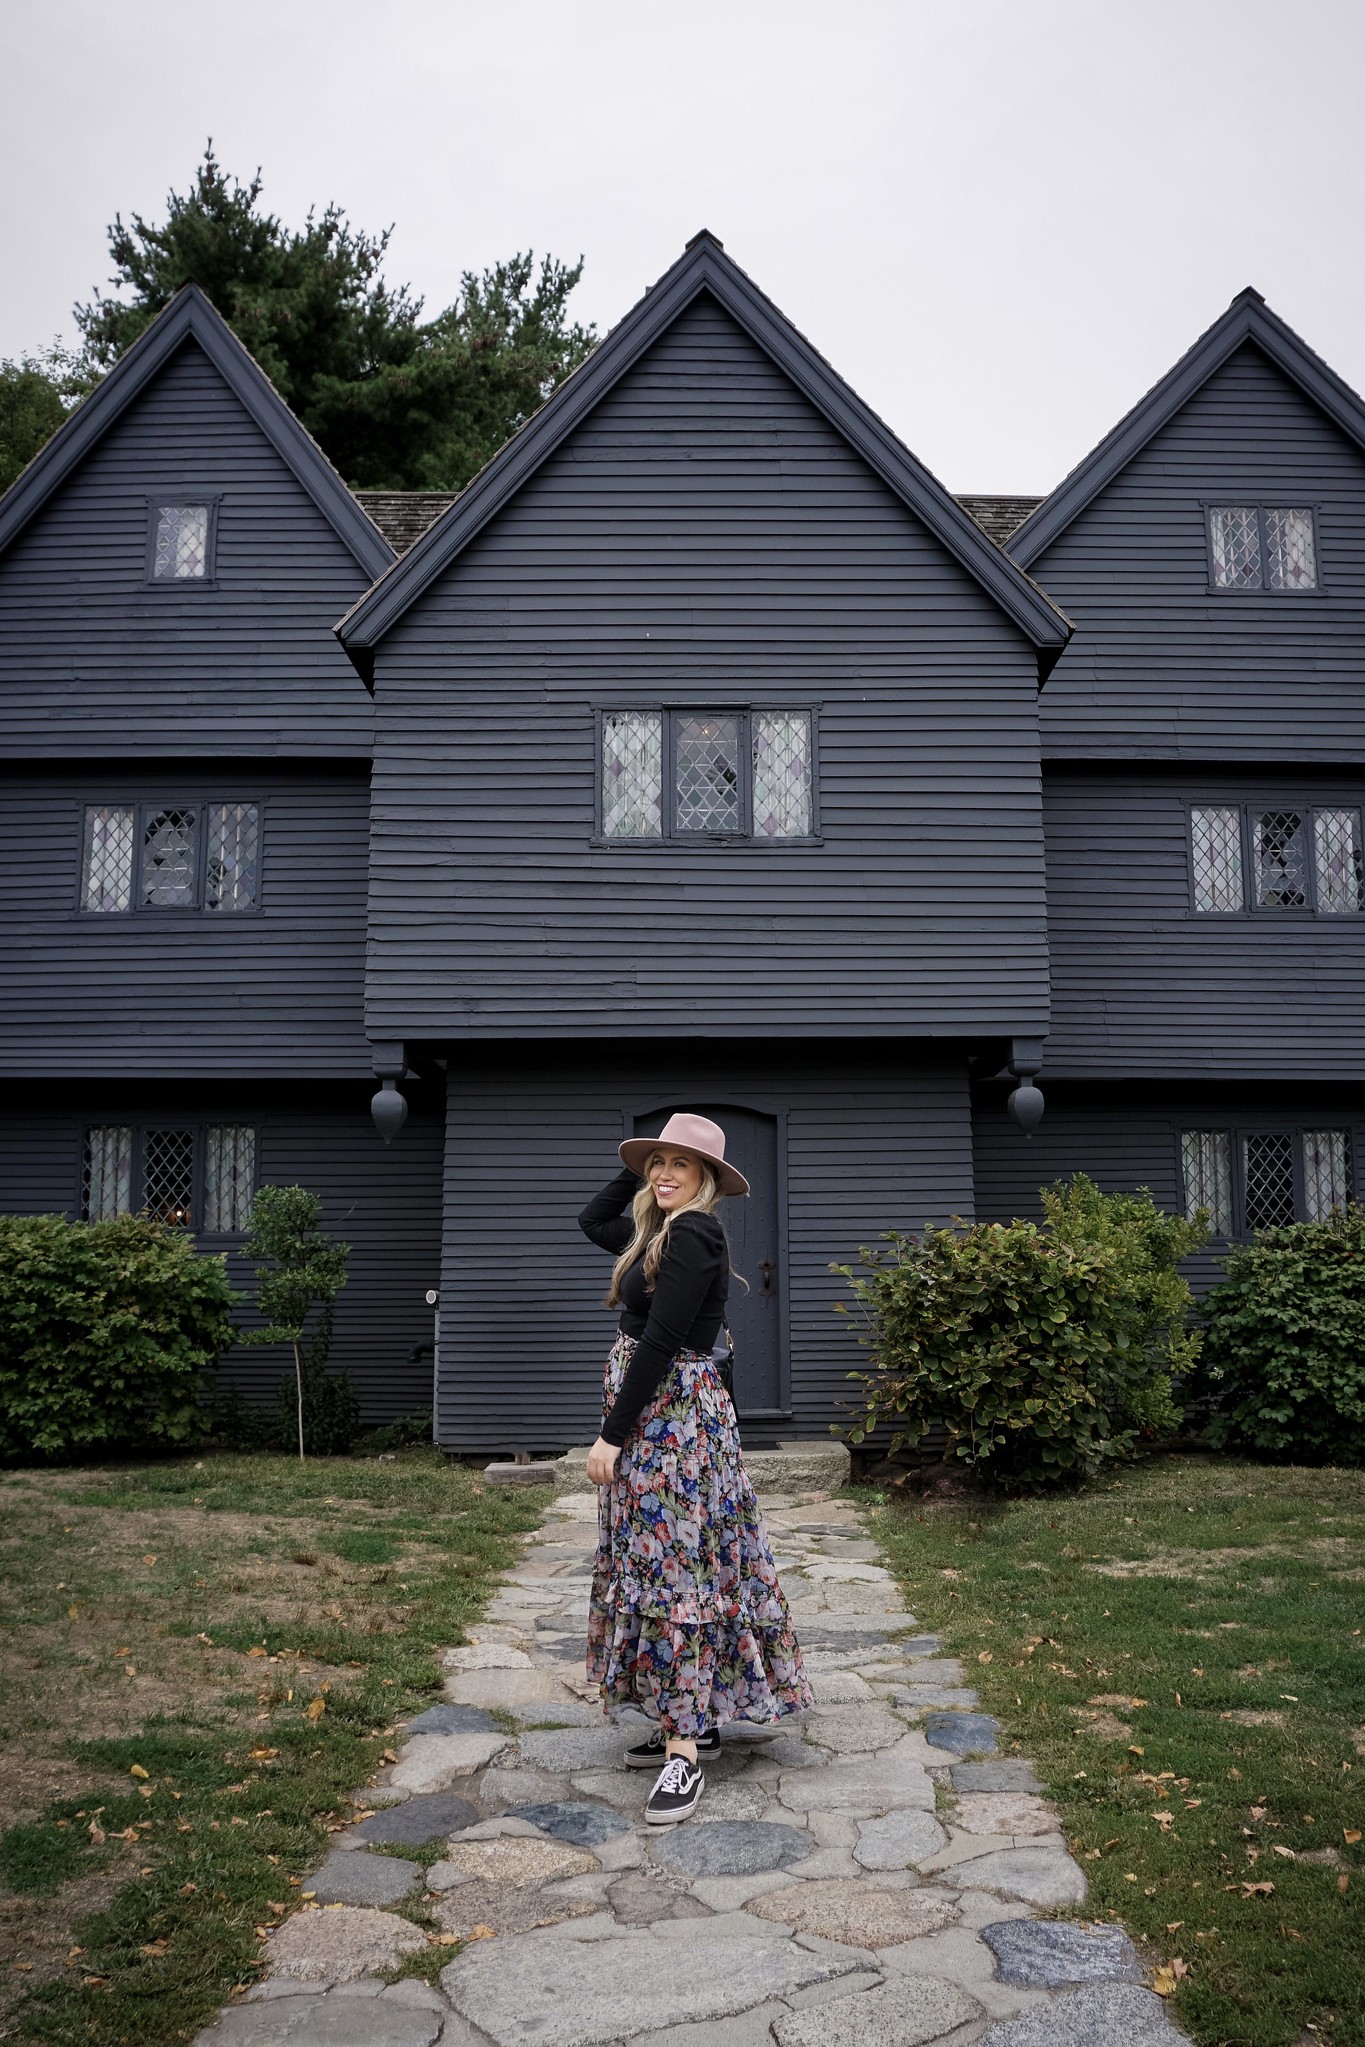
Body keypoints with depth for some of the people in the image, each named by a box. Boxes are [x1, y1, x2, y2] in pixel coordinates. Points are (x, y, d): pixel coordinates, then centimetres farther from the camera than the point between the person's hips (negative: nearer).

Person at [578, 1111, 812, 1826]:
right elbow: (591, 1220, 28)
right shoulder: (660, 1232, 13)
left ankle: (684, 1754, -4)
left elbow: (659, 1341, -21)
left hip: (672, 1414, -10)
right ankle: (692, 1720, 23)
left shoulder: (694, 1234, -16)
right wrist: (640, 1165, 16)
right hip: (656, 1416, 10)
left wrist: (612, 1434, -19)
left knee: (674, 1570, -8)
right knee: (659, 1566, 14)